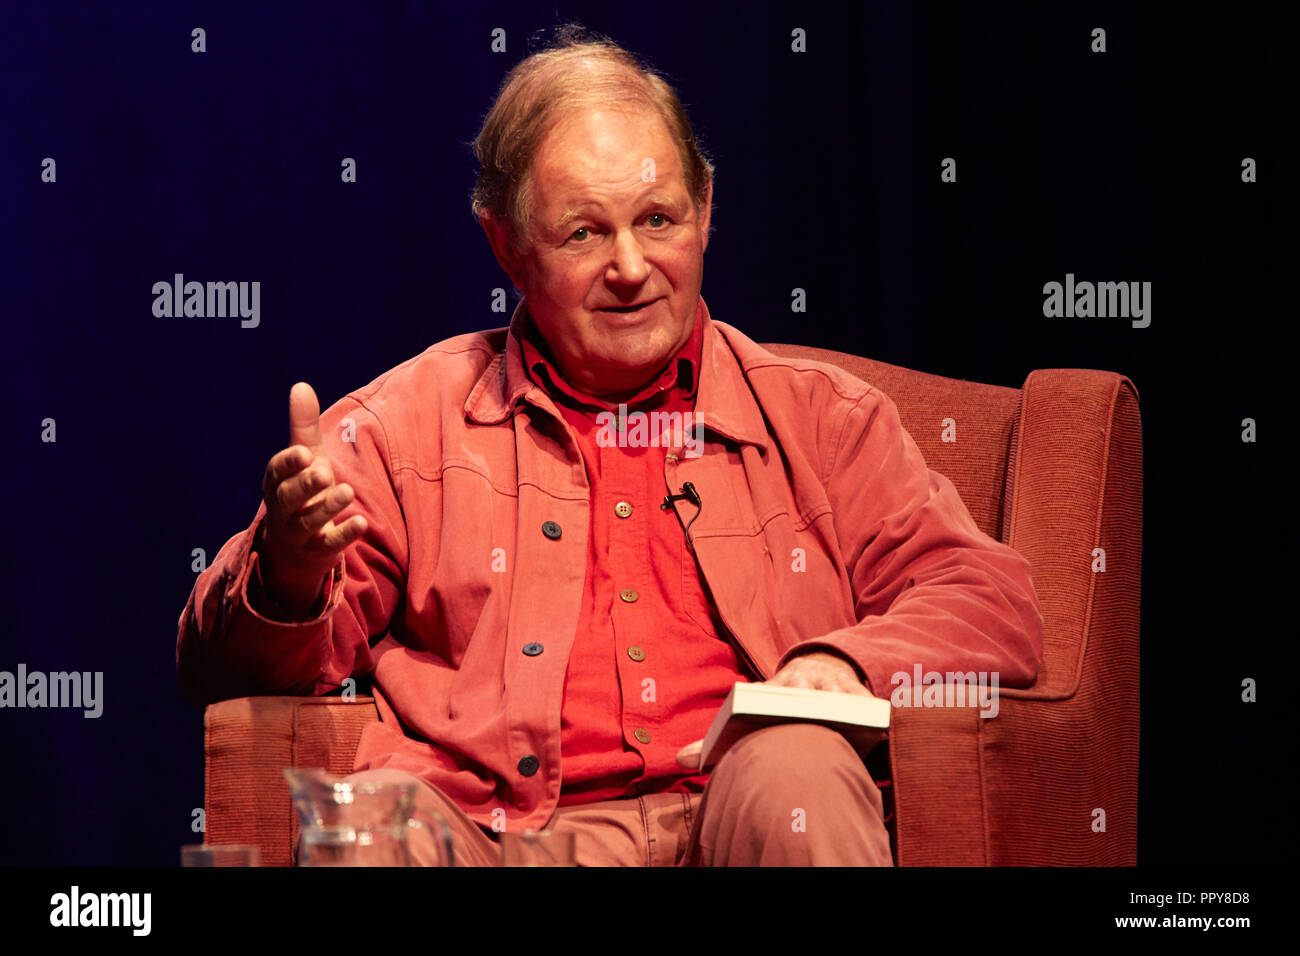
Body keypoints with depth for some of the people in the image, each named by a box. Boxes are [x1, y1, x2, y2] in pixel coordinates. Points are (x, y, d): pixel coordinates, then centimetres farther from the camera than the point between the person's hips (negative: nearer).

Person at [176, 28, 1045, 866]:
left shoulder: (815, 416, 19)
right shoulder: (408, 421, 16)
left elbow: (992, 600, 11)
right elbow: (220, 668, 11)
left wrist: (846, 664, -11)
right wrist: (287, 574, -14)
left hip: (745, 816, 2)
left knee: (795, 769, -34)